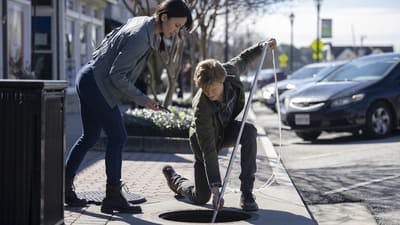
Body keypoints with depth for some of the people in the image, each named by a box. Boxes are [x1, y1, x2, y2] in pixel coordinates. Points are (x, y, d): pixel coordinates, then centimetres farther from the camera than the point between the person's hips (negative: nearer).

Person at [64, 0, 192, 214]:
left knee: (90, 136, 16)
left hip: (89, 79, 10)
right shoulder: (141, 38, -24)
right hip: (97, 84, -10)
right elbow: (117, 75, -24)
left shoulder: (140, 21, 5)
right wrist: (142, 99, -20)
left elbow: (111, 37, 17)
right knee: (117, 136, -6)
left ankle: (64, 187, 24)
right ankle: (113, 197, -2)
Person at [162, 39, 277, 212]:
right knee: (201, 197, -1)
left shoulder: (229, 71, -28)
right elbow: (208, 151, -36)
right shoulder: (201, 109, -40)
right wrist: (215, 187, -38)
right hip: (205, 139, -4)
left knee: (249, 131, -32)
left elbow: (242, 59, 1)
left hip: (226, 127, 5)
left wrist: (262, 47, -4)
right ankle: (173, 178, 35)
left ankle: (246, 192, -23)